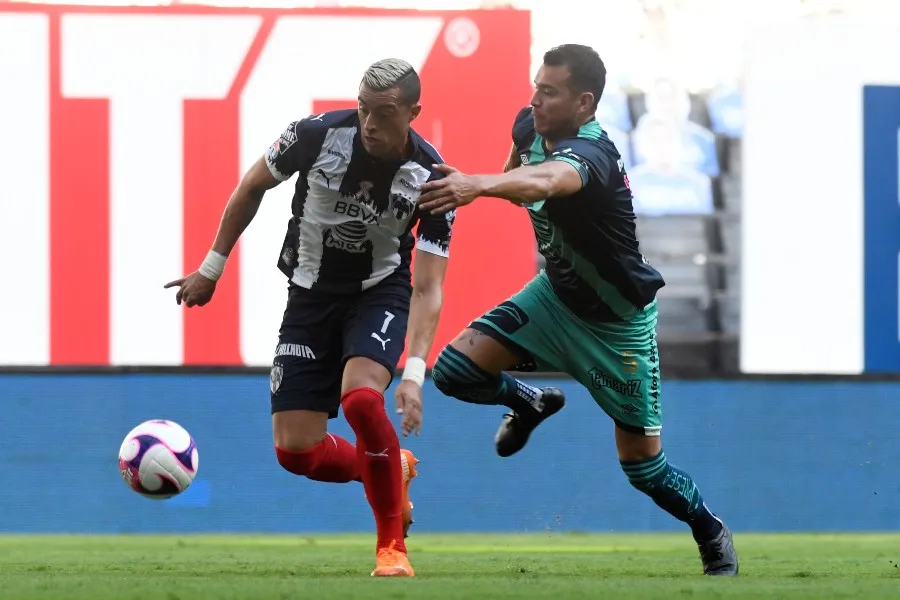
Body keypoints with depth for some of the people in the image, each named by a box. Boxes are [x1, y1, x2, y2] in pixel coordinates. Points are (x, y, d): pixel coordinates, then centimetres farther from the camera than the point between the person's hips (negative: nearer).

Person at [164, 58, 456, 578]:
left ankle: (392, 546, -14)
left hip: (381, 292, -2)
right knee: (296, 450, -6)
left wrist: (414, 373, -34)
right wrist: (212, 268, 5)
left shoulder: (430, 179, -22)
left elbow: (428, 288, -22)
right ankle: (393, 472, 26)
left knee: (361, 398, -32)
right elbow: (253, 187, 0)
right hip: (311, 294, 2)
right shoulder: (317, 135, -20)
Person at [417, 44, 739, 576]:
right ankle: (530, 403, 21)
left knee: (644, 468, 2)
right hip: (556, 293, 6)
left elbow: (546, 180, -62)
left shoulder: (589, 153, -35)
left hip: (617, 325, -6)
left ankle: (713, 535, 31)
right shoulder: (532, 125, -11)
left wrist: (480, 185, -77)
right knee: (455, 370, -12)